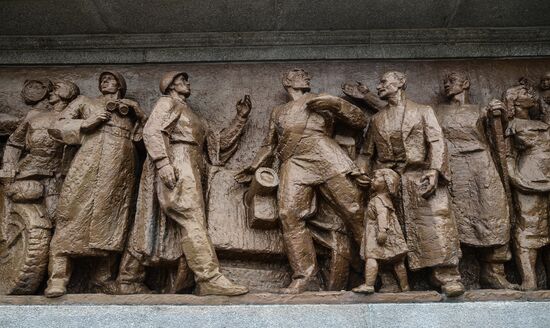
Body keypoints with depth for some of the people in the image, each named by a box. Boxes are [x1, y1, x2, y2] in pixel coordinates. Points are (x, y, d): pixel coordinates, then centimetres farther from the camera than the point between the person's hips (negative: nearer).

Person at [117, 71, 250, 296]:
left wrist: (240, 118, 24)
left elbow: (219, 144, 28)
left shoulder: (194, 118, 34)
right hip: (175, 166, -8)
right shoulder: (167, 103, 11)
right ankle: (209, 278, -26)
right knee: (191, 219, -19)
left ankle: (129, 281, 7)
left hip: (190, 172, 8)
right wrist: (162, 162, -21)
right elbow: (151, 131, -6)